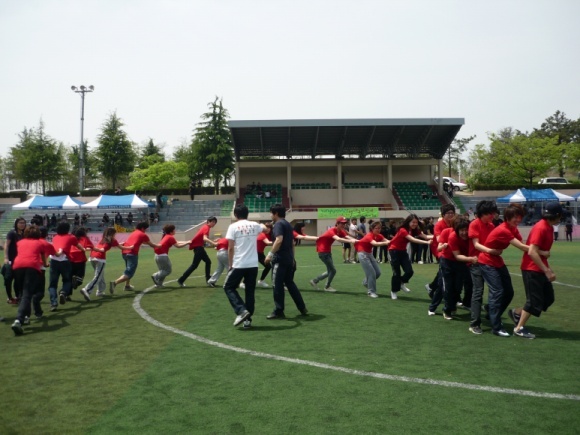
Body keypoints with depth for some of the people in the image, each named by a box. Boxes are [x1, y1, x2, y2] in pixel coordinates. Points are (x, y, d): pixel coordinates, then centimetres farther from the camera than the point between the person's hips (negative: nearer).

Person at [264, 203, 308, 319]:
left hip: (280, 259, -9)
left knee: (278, 285, -2)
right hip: (289, 259, 9)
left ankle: (279, 311, 3)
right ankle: (302, 308, 18)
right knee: (290, 283, 16)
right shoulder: (288, 224, 18)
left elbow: (279, 240, -25)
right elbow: (292, 243, 22)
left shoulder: (278, 224, -11)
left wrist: (270, 254, -25)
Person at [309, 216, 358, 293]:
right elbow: (338, 239, -46)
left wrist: (355, 240, -39)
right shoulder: (332, 231, -26)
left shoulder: (341, 232, -1)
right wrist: (351, 241, -57)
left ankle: (315, 281, 26)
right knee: (333, 270, -4)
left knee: (330, 271, 13)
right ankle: (327, 287, 17)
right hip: (323, 252, -9)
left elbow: (347, 237, -18)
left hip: (328, 252, 9)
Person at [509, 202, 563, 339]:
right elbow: (532, 252, -26)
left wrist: (547, 268, 12)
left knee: (548, 298, 13)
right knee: (534, 300, -4)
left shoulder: (547, 227, 10)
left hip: (540, 268, 10)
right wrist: (547, 271, -24)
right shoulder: (541, 228, -20)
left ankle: (517, 312, 21)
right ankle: (519, 328, 8)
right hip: (532, 269, -10)